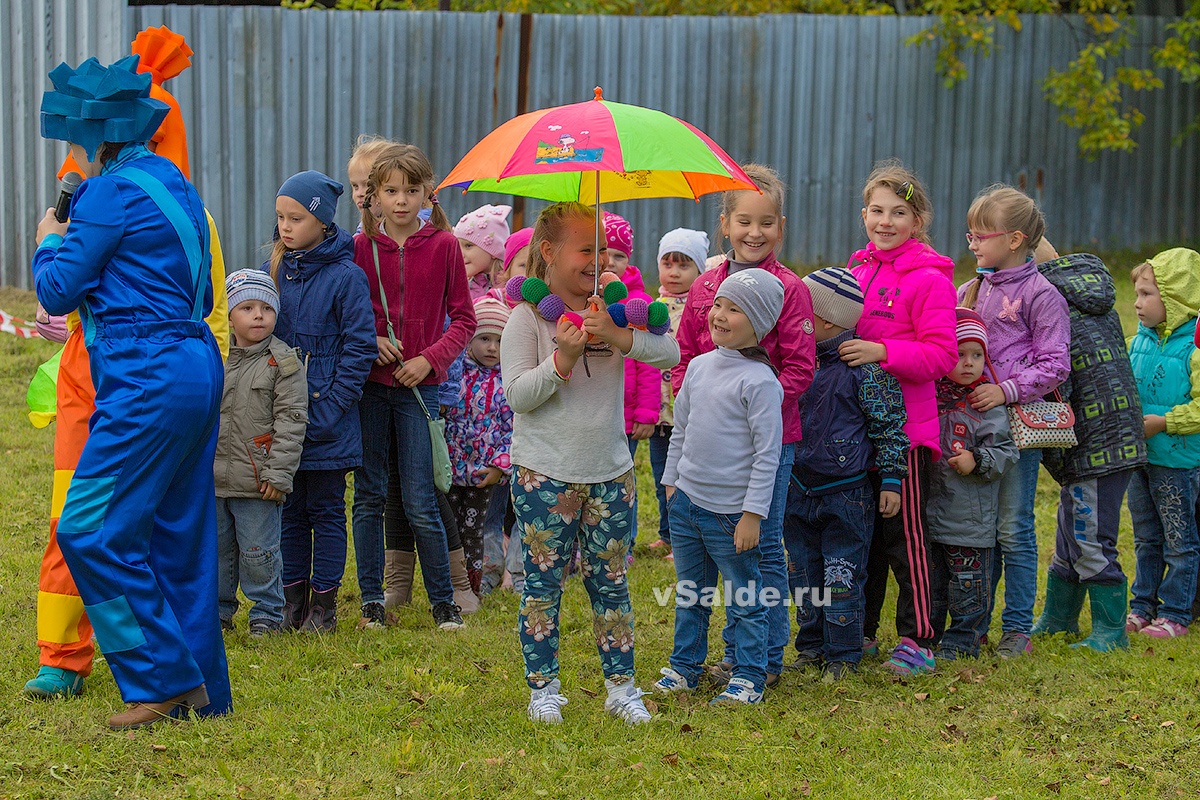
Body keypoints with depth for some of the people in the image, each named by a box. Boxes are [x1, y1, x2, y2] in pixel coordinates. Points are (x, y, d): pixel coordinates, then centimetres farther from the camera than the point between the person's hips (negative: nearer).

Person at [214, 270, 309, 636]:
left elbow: (291, 420, -9)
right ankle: (218, 610, 27)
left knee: (258, 551, 0)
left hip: (257, 482, -5)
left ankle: (267, 613, 14)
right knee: (215, 547, 13)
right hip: (213, 479, 5)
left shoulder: (283, 362, -6)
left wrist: (277, 472, -14)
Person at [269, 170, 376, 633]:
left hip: (327, 424, -5)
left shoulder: (345, 277, -9)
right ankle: (292, 600, 21)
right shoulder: (272, 272, 6)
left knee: (325, 510, 5)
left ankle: (324, 605, 14)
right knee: (289, 511, 11)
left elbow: (360, 348, -10)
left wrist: (328, 408, -14)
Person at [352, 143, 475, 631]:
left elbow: (463, 319, 2)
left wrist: (431, 358, -10)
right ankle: (372, 599, 17)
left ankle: (443, 600, 12)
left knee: (420, 502, -3)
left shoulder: (443, 245, -2)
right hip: (369, 384, 2)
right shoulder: (362, 246, 1)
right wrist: (369, 340, -9)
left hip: (418, 386, -2)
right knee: (369, 495, 7)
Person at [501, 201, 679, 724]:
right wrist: (563, 357, -23)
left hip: (610, 472, 4)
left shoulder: (613, 309, 5)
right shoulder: (528, 317, -6)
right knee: (543, 582, 3)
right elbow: (518, 394, -11)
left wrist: (617, 336, -21)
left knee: (610, 582, 10)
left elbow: (669, 353, -6)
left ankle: (621, 686, 19)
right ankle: (543, 689, 15)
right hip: (544, 474, -3)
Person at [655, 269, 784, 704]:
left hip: (730, 512, -7)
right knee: (690, 594, 18)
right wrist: (672, 482, 17)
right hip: (686, 503, 7)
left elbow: (767, 454, -15)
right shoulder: (699, 366, 6)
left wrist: (753, 515, -17)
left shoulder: (759, 381, -15)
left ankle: (748, 678, 15)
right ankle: (685, 667, 31)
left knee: (745, 600, 5)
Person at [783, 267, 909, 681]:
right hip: (800, 490, 6)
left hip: (847, 494, -6)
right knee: (805, 575, 13)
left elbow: (890, 424, -9)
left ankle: (843, 655, 11)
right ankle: (811, 647, 25)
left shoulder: (864, 367, -14)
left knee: (842, 579, 0)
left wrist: (891, 480, -8)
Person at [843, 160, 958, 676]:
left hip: (905, 424, -7)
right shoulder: (856, 271, 12)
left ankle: (917, 640, 6)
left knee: (904, 534, -2)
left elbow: (941, 355, -15)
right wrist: (837, 349, 5)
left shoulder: (928, 279, -9)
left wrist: (882, 352, -24)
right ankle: (860, 632, 26)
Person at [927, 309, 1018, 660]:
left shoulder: (986, 403, -7)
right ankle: (926, 639, 27)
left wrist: (977, 461, -22)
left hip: (971, 516, -5)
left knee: (968, 584, 4)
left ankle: (963, 641, 16)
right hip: (929, 512, 5)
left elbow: (1006, 451, -8)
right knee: (928, 581, 15)